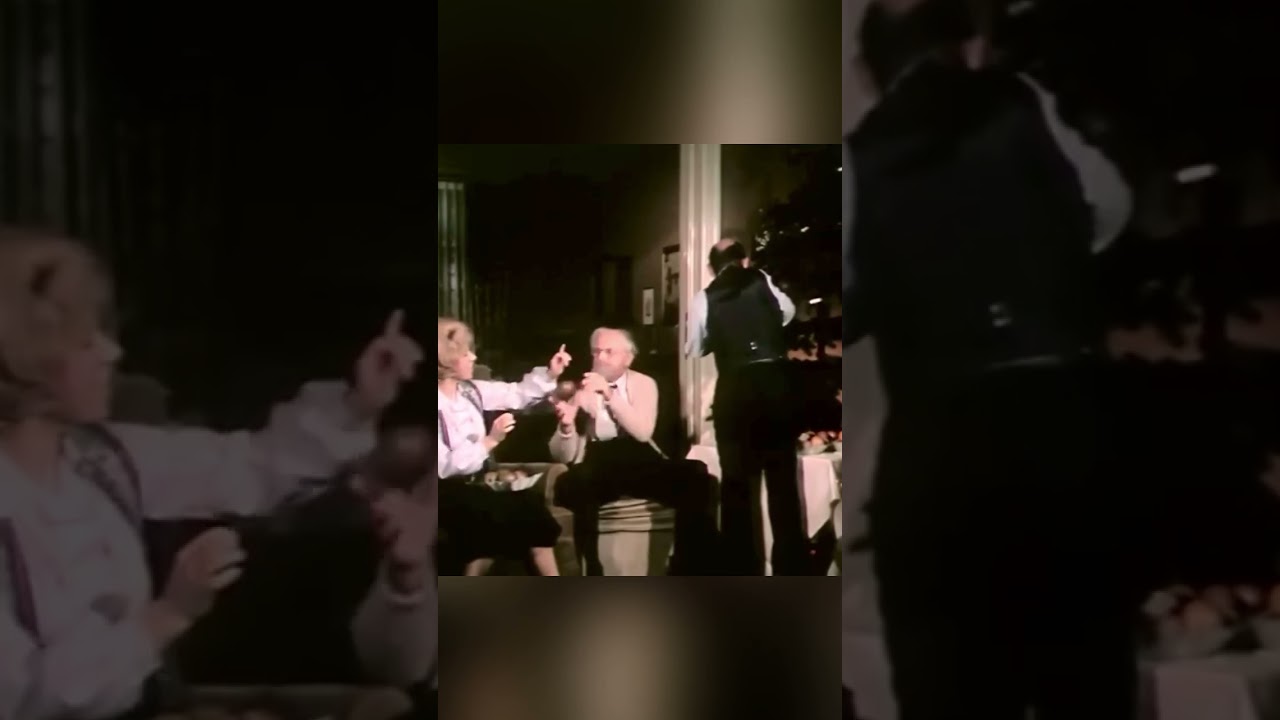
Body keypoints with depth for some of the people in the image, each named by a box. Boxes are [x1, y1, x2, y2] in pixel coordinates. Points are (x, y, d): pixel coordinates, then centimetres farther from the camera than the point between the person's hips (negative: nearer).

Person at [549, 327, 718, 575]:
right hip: (597, 466, -1)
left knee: (698, 479, -28)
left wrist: (610, 394, -15)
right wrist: (566, 425, -15)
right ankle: (590, 577, -29)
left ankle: (691, 572, -17)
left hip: (640, 461, 1)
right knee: (572, 486, -39)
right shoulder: (580, 390, 13)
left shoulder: (643, 383, 14)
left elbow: (643, 432, -6)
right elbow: (562, 456, 7)